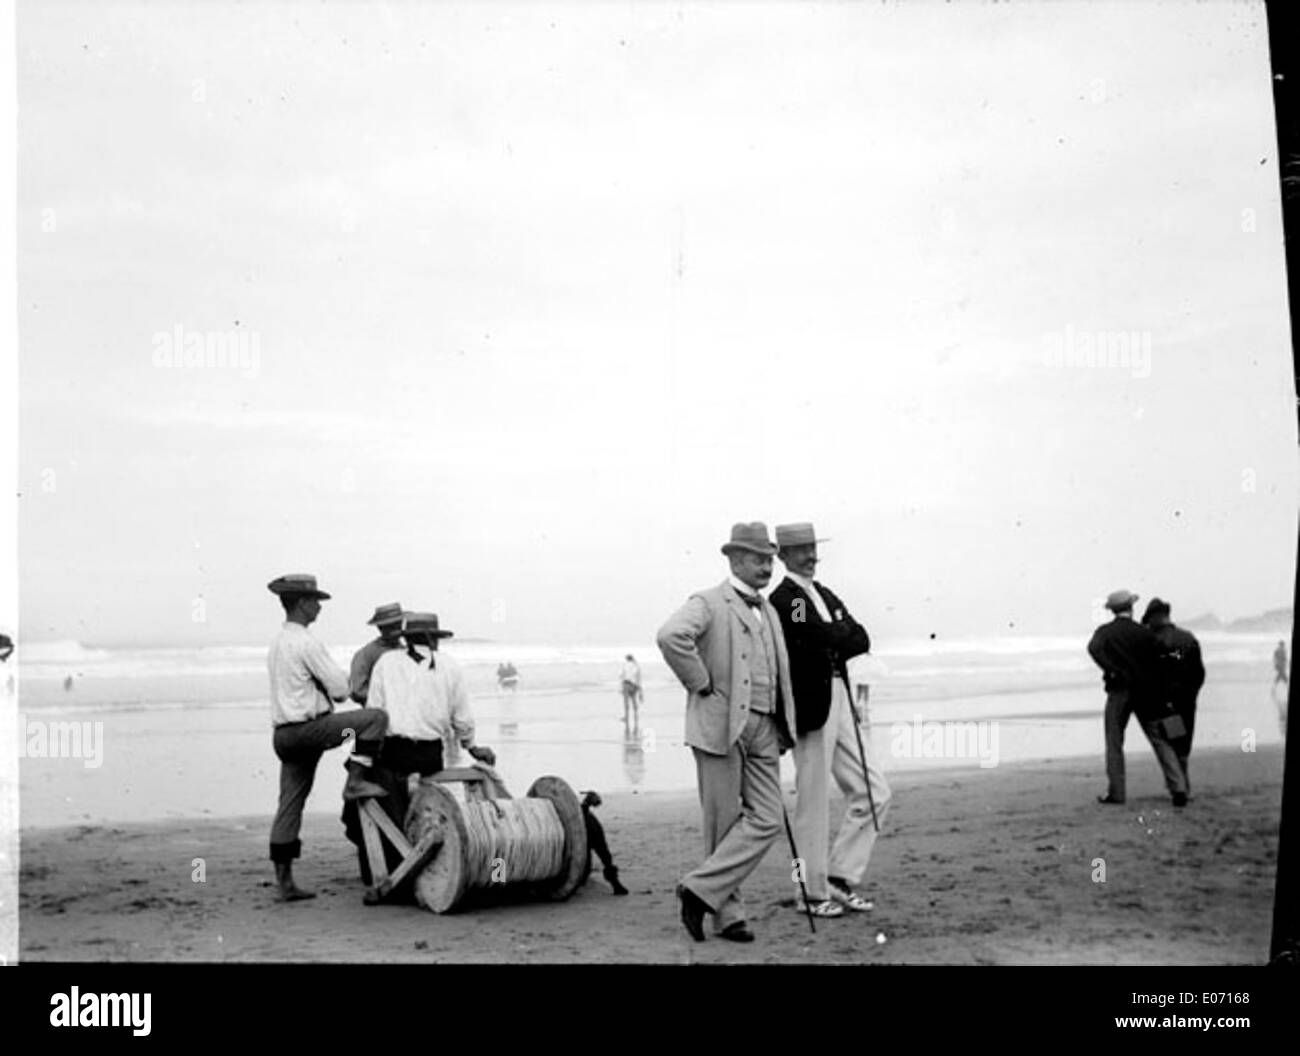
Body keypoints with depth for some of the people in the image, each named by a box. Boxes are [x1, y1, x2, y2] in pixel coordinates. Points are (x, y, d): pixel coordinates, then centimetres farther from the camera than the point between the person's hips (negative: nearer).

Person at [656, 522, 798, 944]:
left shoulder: (769, 612, 19)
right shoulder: (709, 603, -6)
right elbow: (671, 636, -27)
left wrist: (783, 727, 21)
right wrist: (701, 683, -18)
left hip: (763, 729, 7)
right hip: (721, 725, -7)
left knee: (767, 819, -3)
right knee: (725, 823, 0)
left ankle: (702, 890, 2)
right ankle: (728, 913, 10)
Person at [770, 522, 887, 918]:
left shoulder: (825, 595, 18)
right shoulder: (783, 599, -10)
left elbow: (861, 639, 8)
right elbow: (822, 639, -21)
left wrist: (831, 645, -9)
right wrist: (844, 636, -2)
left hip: (841, 703, 9)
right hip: (811, 707, -9)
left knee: (874, 793, 9)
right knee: (814, 806, 0)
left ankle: (840, 879, 17)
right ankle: (814, 893, 12)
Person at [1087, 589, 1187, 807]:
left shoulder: (1105, 632, 2)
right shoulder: (1145, 634, 5)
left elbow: (1094, 649, -21)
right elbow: (1158, 667, 3)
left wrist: (1111, 672, -19)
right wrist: (1164, 698, 5)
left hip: (1119, 691, -2)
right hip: (1146, 693, 2)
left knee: (1114, 742, 7)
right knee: (1160, 741, 5)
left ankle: (1115, 792, 6)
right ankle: (1178, 789, -2)